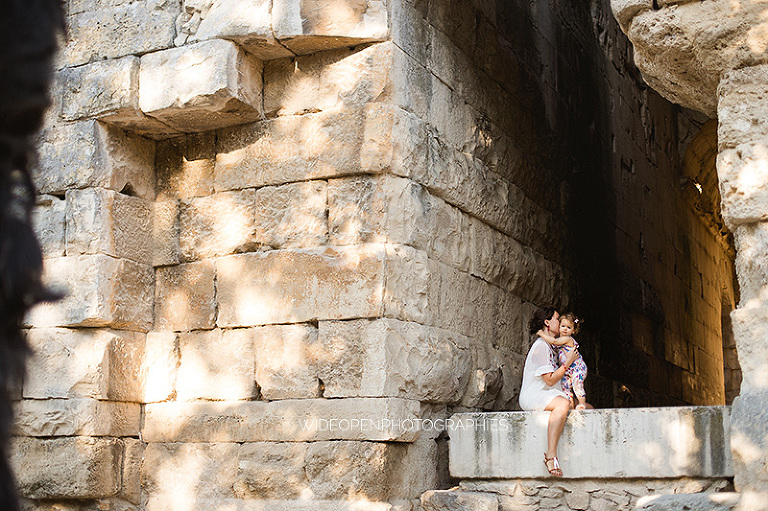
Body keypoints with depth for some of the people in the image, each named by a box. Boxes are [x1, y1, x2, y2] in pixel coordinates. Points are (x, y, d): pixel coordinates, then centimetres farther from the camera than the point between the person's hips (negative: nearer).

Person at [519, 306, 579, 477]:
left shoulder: (550, 346, 20)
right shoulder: (540, 346, -11)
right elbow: (550, 379, -17)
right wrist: (567, 362, -10)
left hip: (548, 396, 10)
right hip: (532, 396, -10)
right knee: (563, 404, -39)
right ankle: (551, 455, -43)